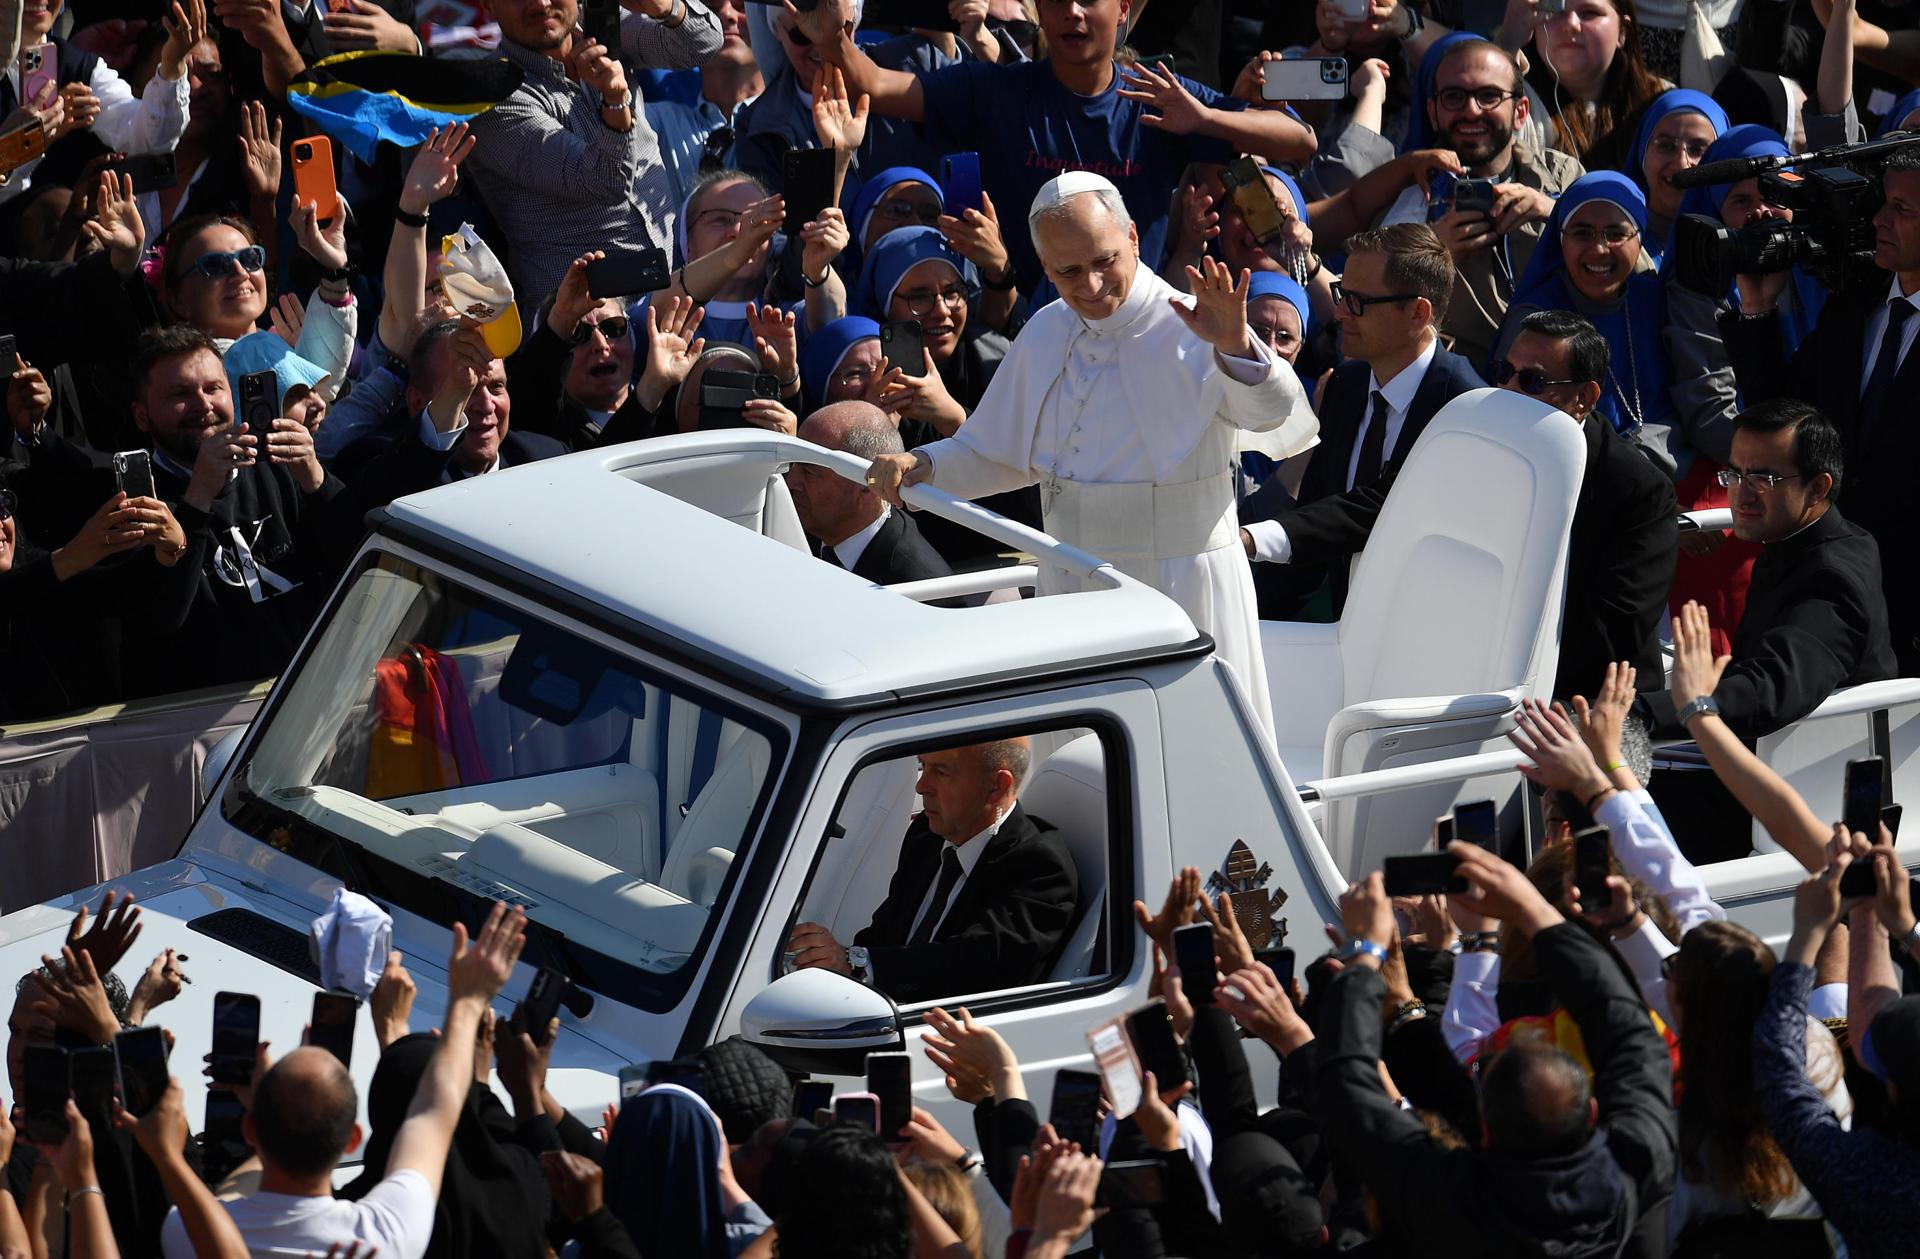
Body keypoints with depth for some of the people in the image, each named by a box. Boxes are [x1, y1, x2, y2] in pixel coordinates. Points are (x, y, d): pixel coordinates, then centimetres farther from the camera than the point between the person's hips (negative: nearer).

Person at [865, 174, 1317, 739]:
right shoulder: (1046, 335, 8)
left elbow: (1273, 412, -31)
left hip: (1180, 586, -6)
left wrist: (1237, 349, -51)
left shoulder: (1188, 331, -13)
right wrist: (921, 466, 0)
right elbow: (996, 455, 20)